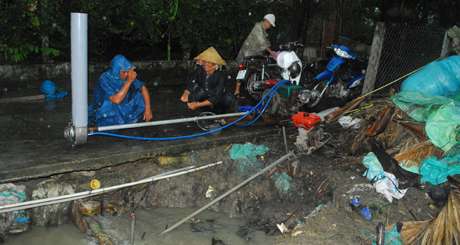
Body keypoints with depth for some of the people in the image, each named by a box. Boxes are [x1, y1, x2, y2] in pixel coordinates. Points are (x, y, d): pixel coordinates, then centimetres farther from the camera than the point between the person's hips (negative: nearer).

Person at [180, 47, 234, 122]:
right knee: (199, 90, -28)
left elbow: (215, 97, -27)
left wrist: (198, 105, -34)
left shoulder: (220, 76, -22)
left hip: (216, 104, -2)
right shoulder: (199, 71, -12)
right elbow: (191, 85, -14)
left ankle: (217, 114, -1)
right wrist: (185, 94, -39)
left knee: (228, 97, -30)